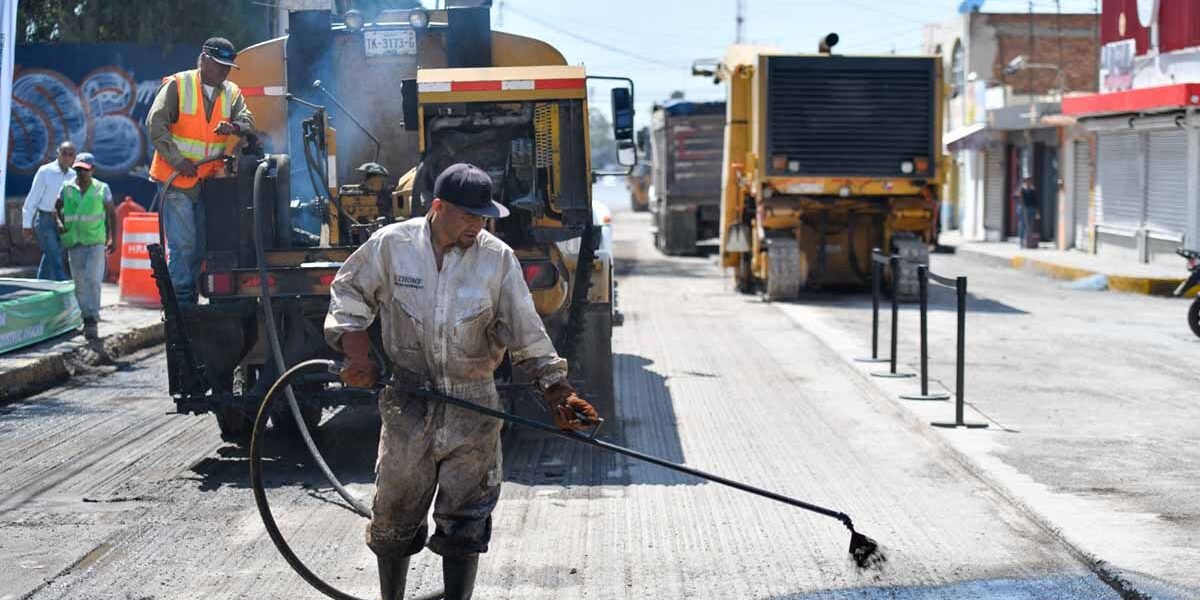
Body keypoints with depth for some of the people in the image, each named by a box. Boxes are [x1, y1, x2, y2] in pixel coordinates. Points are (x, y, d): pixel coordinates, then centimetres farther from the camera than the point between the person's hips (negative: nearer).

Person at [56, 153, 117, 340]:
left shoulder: (101, 189, 1)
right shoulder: (67, 188, 5)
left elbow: (112, 213, 8)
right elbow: (57, 208, 17)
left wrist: (113, 239, 5)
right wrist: (59, 223, -2)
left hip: (96, 241, -3)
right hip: (74, 241, 3)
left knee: (93, 279, -15)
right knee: (79, 282, 7)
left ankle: (92, 320, -16)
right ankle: (87, 317, 18)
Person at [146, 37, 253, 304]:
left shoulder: (231, 92, 9)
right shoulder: (177, 86, -5)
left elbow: (248, 121, -3)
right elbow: (156, 123, -9)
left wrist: (235, 127, -28)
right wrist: (176, 159, -19)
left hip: (209, 179, 5)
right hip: (176, 178, -5)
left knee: (201, 244, 8)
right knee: (183, 242, -11)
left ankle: (191, 298, 16)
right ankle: (182, 300, -7)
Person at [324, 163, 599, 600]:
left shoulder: (498, 258, -5)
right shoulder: (391, 244, -4)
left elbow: (526, 334, -3)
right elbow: (349, 292, 10)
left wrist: (557, 392, -9)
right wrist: (357, 355, 0)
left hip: (473, 410, 0)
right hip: (407, 407, 1)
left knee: (464, 524, 3)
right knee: (393, 517, 11)